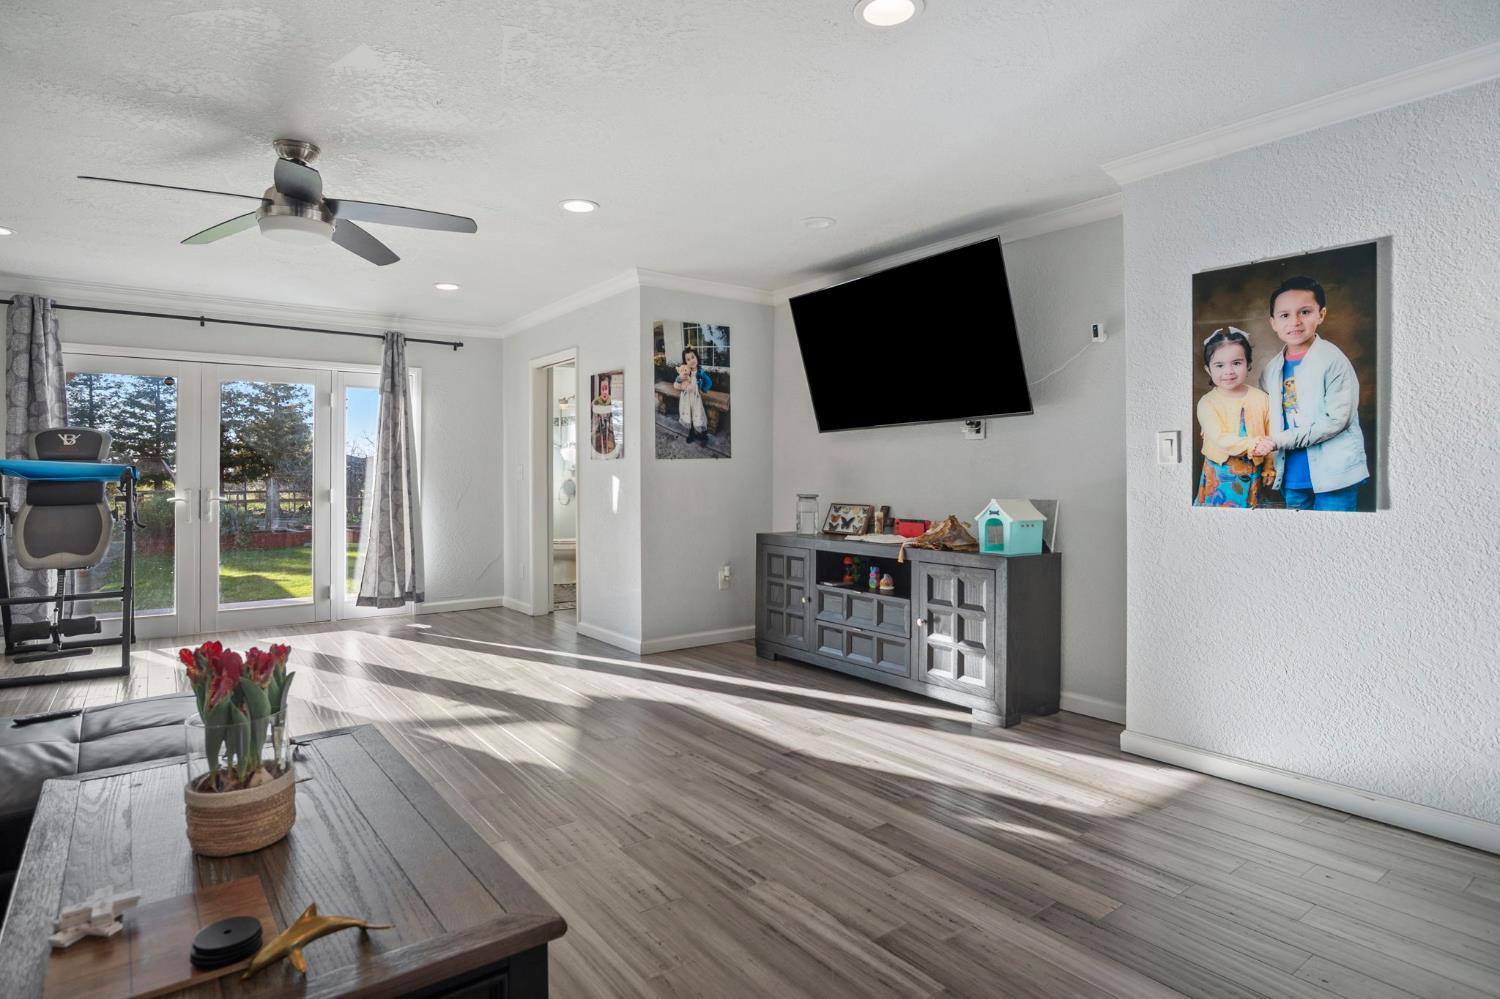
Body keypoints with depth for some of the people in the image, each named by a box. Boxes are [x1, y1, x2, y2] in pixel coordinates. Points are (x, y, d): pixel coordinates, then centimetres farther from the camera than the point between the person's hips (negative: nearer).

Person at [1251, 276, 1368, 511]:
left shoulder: (1333, 360, -10)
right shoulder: (1271, 370, 6)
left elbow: (1337, 419, -15)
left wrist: (1280, 439, -18)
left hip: (1334, 473, -5)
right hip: (1293, 474, 5)